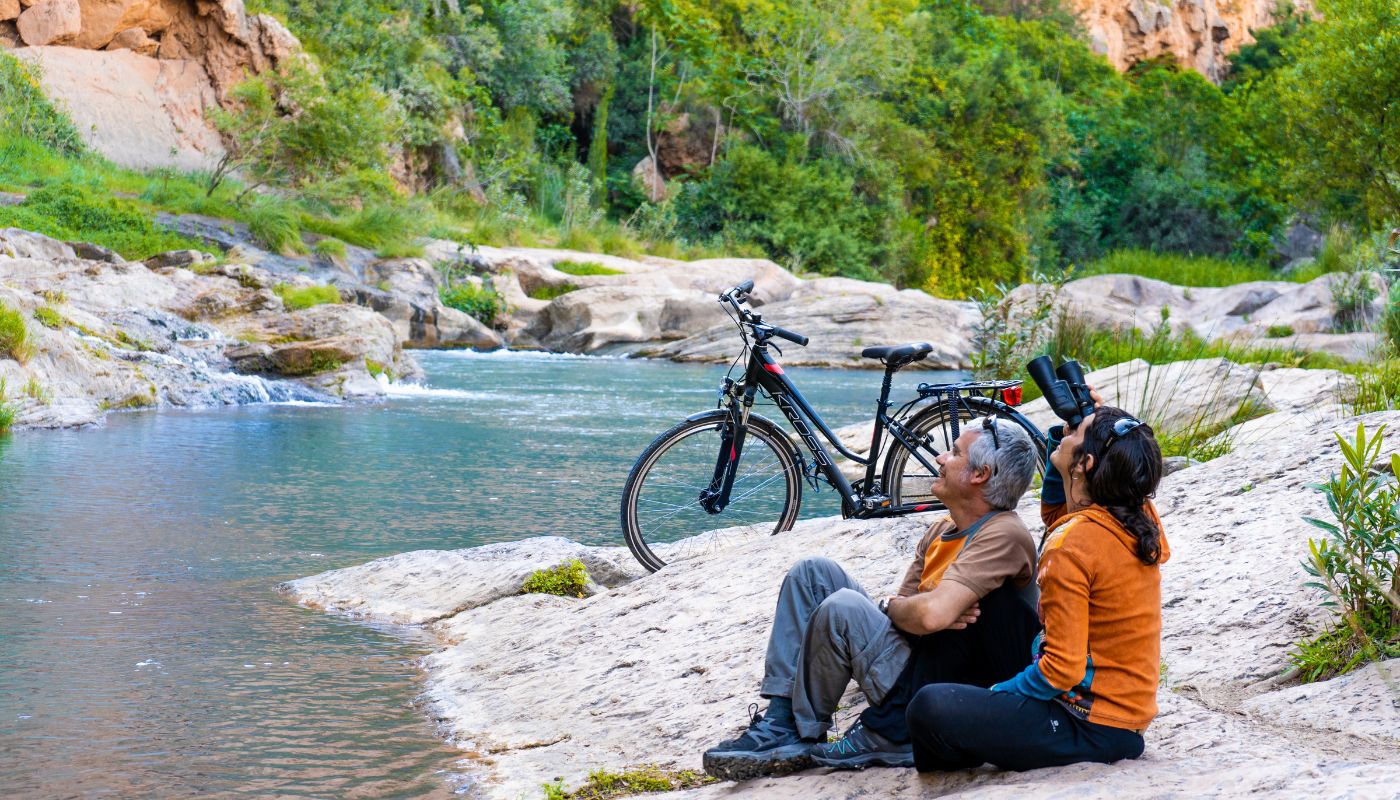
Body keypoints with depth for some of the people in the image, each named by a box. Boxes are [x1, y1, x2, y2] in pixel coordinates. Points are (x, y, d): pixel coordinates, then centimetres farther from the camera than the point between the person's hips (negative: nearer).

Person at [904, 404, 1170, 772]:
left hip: (1093, 727, -9)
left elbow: (1063, 669, -24)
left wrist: (998, 691, -6)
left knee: (930, 707, -19)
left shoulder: (1073, 544, -23)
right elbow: (1053, 512, 24)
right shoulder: (1140, 518, 2)